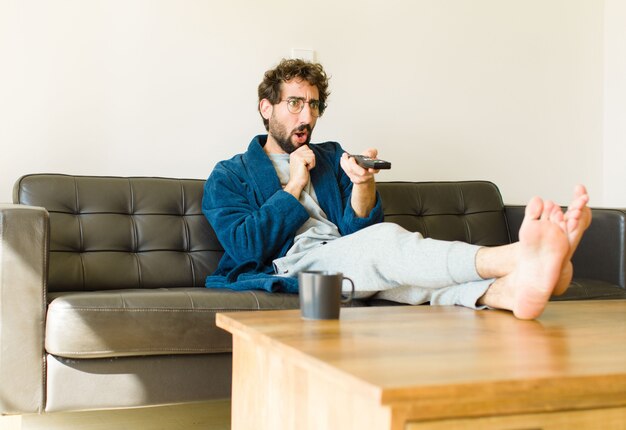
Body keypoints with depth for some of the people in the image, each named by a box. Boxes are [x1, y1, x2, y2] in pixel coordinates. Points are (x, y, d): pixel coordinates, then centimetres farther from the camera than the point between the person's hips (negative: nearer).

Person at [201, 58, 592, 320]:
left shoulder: (332, 157, 25)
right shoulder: (229, 176, 15)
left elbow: (356, 228, 11)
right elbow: (246, 247, -3)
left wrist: (363, 184, -10)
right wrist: (294, 187, -1)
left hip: (351, 258, 4)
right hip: (290, 264, -4)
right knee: (385, 239, -34)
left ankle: (511, 289, -62)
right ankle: (517, 258, -56)